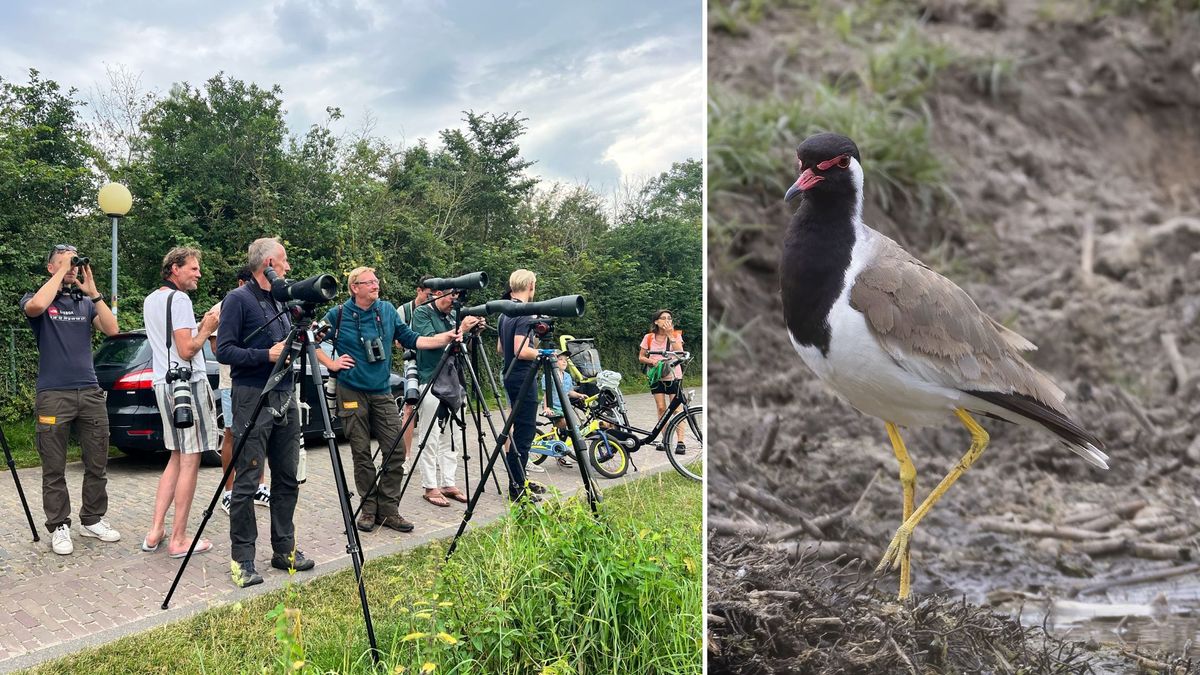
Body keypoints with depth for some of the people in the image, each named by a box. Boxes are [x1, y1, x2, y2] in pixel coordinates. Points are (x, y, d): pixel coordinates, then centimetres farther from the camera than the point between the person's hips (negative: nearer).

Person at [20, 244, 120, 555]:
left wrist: (93, 291, -6)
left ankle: (92, 520, 20)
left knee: (97, 465, 7)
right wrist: (61, 273, -12)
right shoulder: (38, 299, 4)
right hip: (53, 395, -4)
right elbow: (35, 306, -21)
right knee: (54, 469, 1)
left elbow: (111, 329, -1)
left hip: (90, 392, 4)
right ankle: (58, 527, 10)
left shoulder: (86, 303, 14)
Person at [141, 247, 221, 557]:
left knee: (176, 458, 16)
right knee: (189, 461, -5)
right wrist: (207, 329, -3)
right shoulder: (179, 299, -12)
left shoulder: (150, 300, 17)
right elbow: (187, 351, -17)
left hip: (163, 383, 10)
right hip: (187, 382, -10)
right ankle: (179, 539, -2)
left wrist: (201, 326, 15)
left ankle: (156, 532, 13)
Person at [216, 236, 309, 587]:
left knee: (287, 479, 11)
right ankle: (242, 559, 3)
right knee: (247, 482, -4)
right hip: (252, 400, -8)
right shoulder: (238, 299, -6)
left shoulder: (281, 301, 16)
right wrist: (267, 355, -19)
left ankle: (284, 549, 20)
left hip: (285, 398, 8)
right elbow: (224, 350, -12)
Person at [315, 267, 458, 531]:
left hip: (382, 393, 3)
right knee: (362, 454, 3)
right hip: (351, 393, -3)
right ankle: (368, 509, 14)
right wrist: (331, 363, -5)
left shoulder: (388, 310, 4)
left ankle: (388, 510, 7)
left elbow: (410, 339, 8)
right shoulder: (338, 315, -4)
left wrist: (445, 337, -3)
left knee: (396, 451, -3)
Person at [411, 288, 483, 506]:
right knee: (430, 437, -4)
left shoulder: (451, 317, 14)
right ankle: (430, 487, 1)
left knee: (448, 436, 7)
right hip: (430, 382, -6)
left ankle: (448, 483, 12)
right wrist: (460, 329, -18)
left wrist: (472, 331, -1)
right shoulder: (422, 313, -3)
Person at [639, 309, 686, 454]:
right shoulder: (649, 338, 2)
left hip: (673, 376, -2)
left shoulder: (676, 335, -1)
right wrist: (651, 361, -13)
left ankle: (680, 442, -9)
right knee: (661, 408, 2)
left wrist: (670, 334, -19)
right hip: (656, 377, 2)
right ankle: (666, 439, 11)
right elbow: (641, 357, 7)